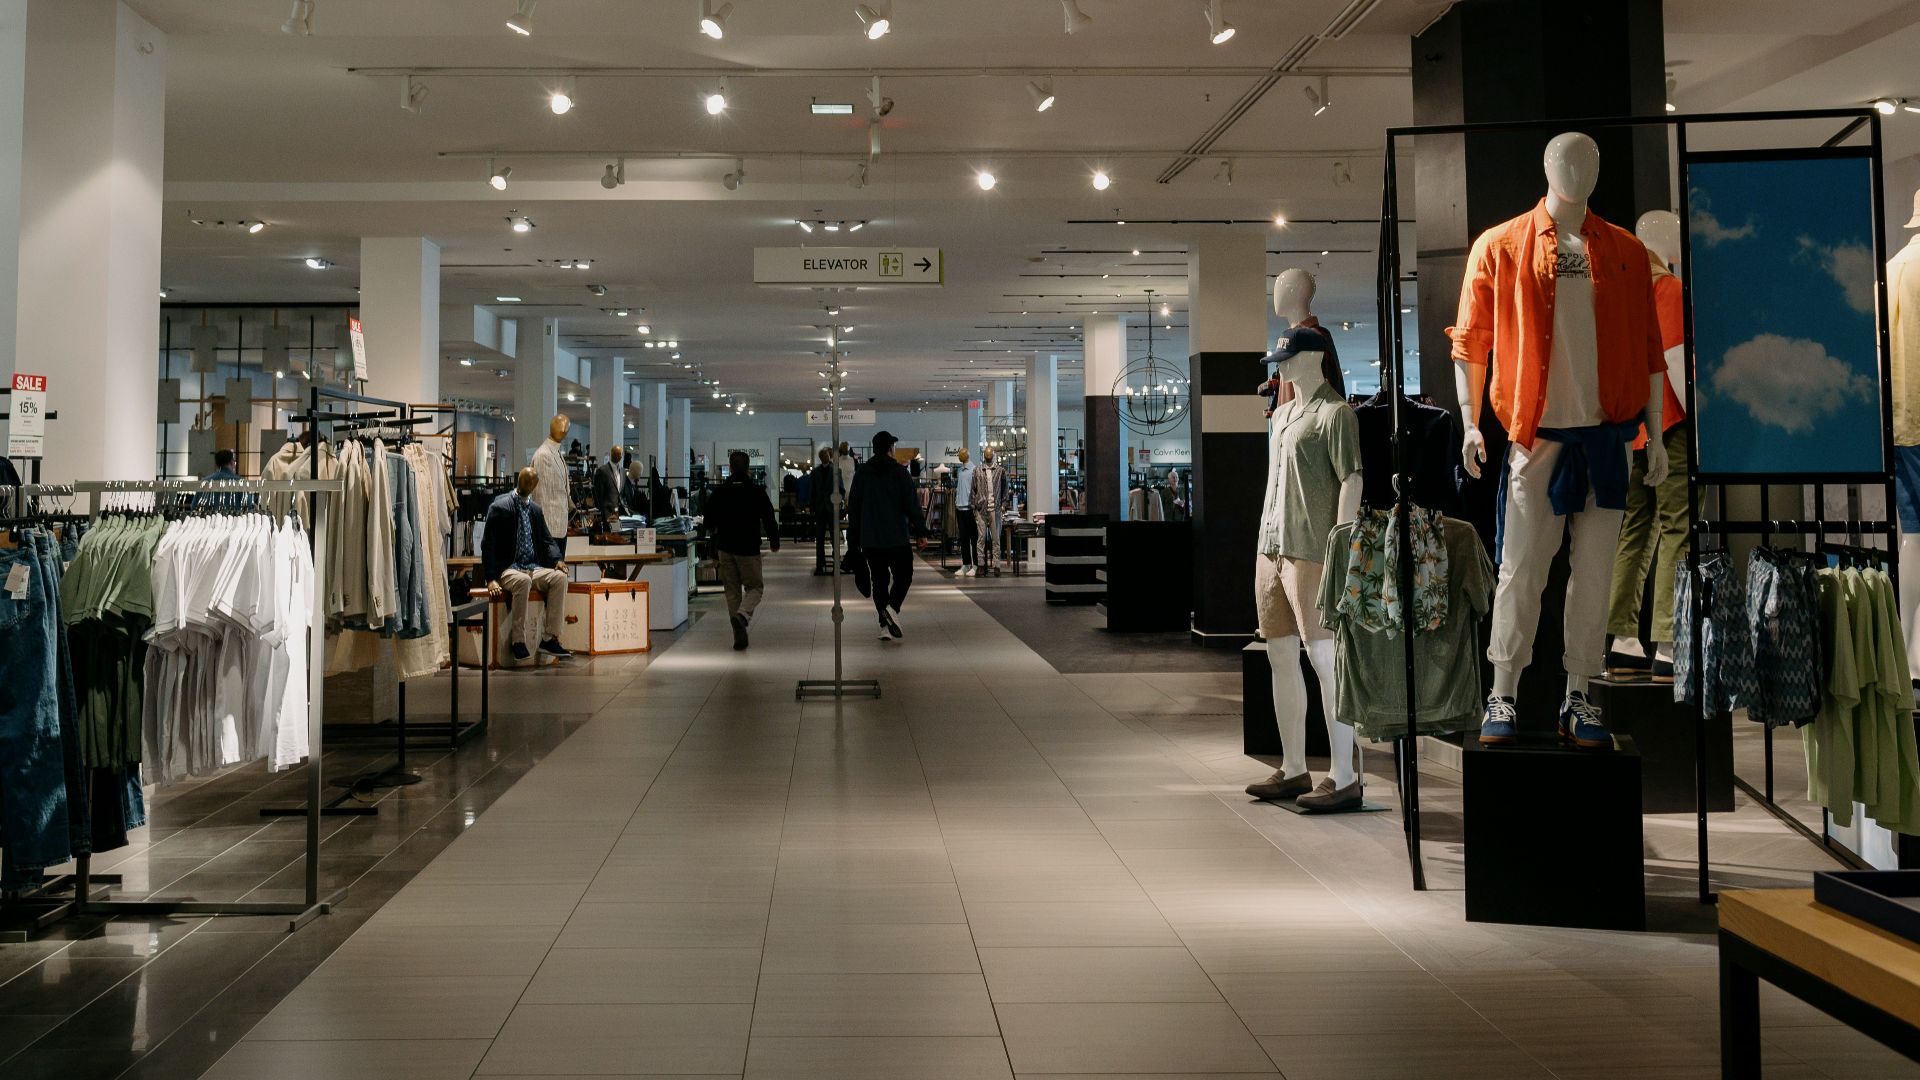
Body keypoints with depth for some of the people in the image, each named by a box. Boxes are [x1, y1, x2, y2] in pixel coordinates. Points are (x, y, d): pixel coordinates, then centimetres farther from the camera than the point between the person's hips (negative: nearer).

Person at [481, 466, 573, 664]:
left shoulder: (535, 510, 15)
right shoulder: (500, 507, -3)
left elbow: (546, 540, 17)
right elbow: (488, 545, -7)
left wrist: (556, 559, -6)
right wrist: (491, 579, -16)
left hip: (533, 568, 5)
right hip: (507, 569, -5)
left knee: (559, 577, -24)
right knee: (523, 581, -38)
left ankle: (550, 639, -23)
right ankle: (519, 641, -31)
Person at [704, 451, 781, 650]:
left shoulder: (719, 493, 1)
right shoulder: (757, 492, -6)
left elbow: (709, 523, 7)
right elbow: (769, 519, -4)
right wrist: (774, 540, 13)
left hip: (725, 548, 2)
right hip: (749, 548, -2)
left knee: (732, 590, 10)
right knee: (755, 587, 8)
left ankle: (739, 635, 7)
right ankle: (742, 615, -22)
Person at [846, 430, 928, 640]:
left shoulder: (862, 473, 7)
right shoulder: (899, 472, -5)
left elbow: (853, 507, 10)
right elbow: (911, 504, -8)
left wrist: (853, 538, 16)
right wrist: (920, 532, -3)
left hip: (869, 540, 4)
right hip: (897, 538, -3)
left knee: (879, 580, 9)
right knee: (903, 575, 9)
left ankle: (885, 625, 4)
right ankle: (892, 608, -17)